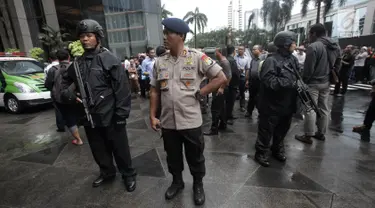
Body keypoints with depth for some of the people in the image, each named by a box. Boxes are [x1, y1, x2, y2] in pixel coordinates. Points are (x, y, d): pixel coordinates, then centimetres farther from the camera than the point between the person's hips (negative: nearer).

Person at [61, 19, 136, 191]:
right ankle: (107, 172, 44)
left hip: (109, 116, -6)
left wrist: (121, 115, -16)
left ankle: (128, 175, 31)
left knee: (120, 149, 9)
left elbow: (122, 89, -14)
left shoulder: (110, 59, -10)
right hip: (89, 117, 6)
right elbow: (69, 83, 22)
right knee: (98, 150, 21)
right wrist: (70, 94, -2)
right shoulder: (77, 63, 8)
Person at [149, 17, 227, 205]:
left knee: (195, 157, 15)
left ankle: (198, 185, 41)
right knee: (172, 156, 21)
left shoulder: (197, 58, -8)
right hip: (167, 122, 4)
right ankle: (177, 182, 47)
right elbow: (155, 91, 9)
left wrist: (199, 93, -10)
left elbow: (221, 78, -6)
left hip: (191, 121, -3)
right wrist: (152, 116, 5)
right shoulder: (159, 62, 4)